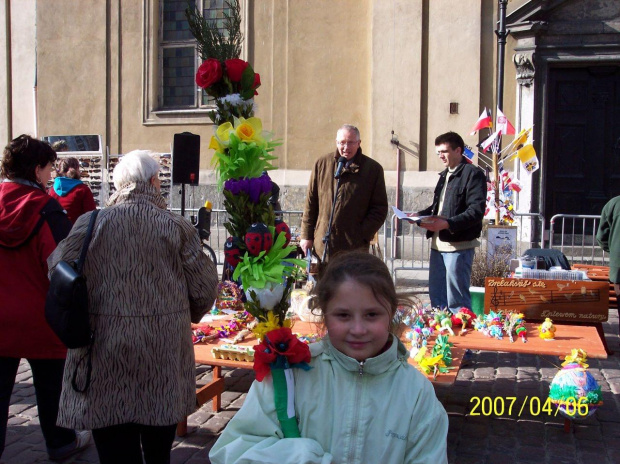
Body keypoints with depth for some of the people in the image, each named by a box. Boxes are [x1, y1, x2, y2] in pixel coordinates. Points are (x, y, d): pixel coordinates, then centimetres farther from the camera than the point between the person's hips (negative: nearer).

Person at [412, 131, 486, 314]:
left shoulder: (473, 174, -9)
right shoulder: (445, 175, 20)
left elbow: (477, 211, -18)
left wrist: (447, 223, -26)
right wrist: (420, 215, 11)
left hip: (459, 245, -9)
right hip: (438, 244, 9)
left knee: (457, 299, -5)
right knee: (436, 296, 14)